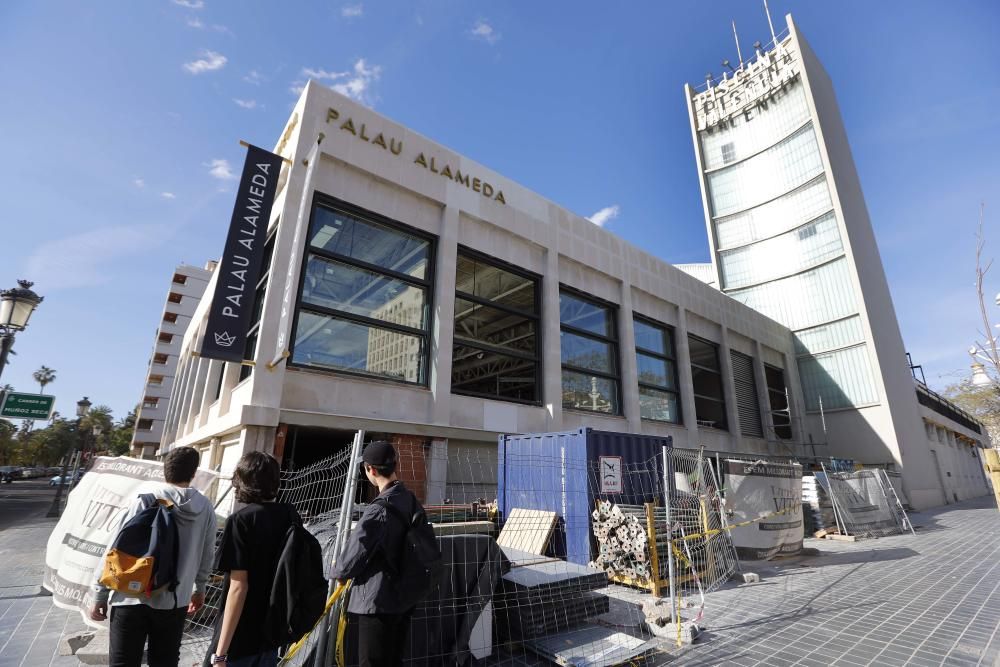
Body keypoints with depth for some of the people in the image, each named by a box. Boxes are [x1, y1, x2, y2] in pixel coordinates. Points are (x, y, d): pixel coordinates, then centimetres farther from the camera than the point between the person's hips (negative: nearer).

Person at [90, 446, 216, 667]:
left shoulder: (146, 500, -12)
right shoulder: (206, 508, -4)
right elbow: (206, 557, 5)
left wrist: (100, 595, 4)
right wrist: (199, 589, 21)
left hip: (132, 599, -2)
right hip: (174, 601, 2)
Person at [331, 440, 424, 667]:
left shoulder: (378, 510, -25)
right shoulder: (413, 501, -2)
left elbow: (350, 562, -19)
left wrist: (338, 572, 5)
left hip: (376, 604, -7)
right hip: (404, 599, 7)